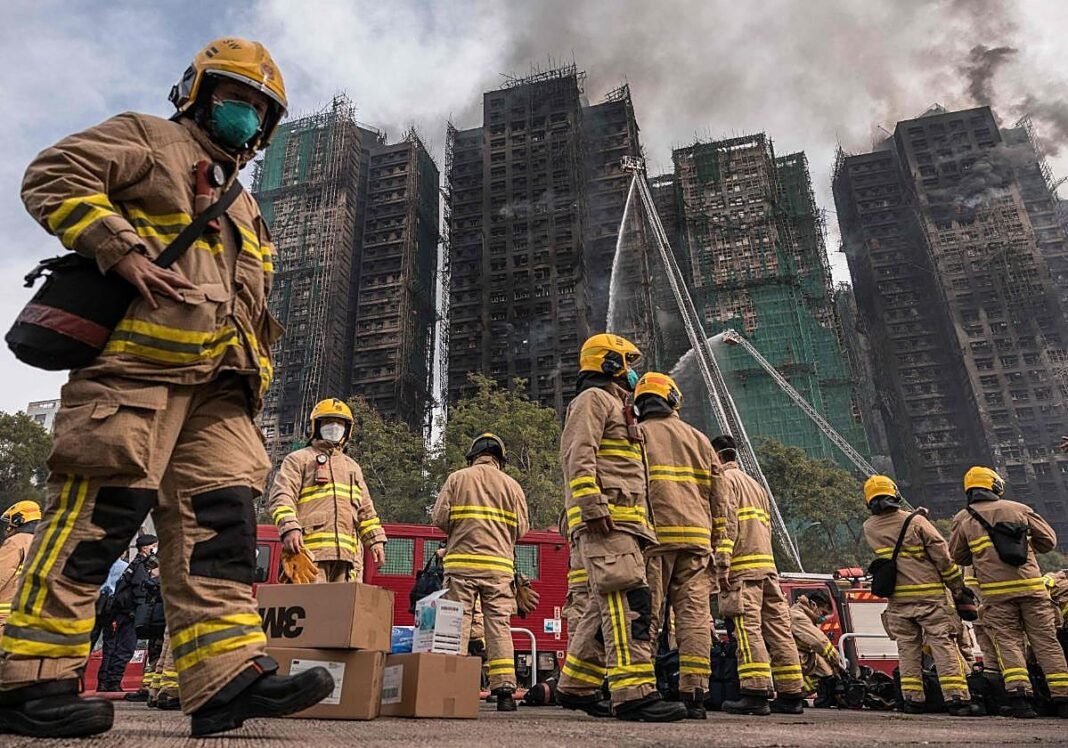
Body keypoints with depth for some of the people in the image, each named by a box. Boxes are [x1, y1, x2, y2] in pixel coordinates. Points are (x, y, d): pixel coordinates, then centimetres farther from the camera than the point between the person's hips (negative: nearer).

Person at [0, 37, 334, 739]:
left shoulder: (243, 207, 33)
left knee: (219, 519, -3)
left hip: (215, 384, 7)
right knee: (99, 514, -9)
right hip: (136, 362, -7)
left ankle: (229, 671, -3)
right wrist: (125, 251, -14)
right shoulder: (151, 139, 13)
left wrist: (255, 377, 17)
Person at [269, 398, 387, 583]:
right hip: (310, 549, -5)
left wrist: (376, 540, 14)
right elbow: (282, 497, -2)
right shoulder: (299, 459, 12)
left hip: (348, 552, 5)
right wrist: (290, 528, -19)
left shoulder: (353, 466, 28)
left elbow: (365, 510, 27)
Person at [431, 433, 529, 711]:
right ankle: (504, 689, 2)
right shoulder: (511, 485, 8)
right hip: (499, 565, 1)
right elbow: (521, 528, 6)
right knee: (499, 625, 4)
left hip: (461, 561, -1)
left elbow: (439, 518, 0)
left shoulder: (457, 478, 6)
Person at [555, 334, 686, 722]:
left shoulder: (615, 407, 31)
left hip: (621, 521, 10)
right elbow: (579, 457, -15)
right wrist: (593, 506, -25)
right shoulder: (593, 398, 0)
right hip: (605, 519, -10)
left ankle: (575, 686, 19)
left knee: (607, 605, 11)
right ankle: (633, 693, -19)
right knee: (629, 599, -17)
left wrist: (639, 523, 24)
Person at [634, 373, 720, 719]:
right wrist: (718, 545, 18)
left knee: (647, 613, -1)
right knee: (694, 613, 3)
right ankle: (694, 695, 1)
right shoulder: (699, 438, 18)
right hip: (696, 536, 3)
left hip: (653, 535, -3)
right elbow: (719, 495, 15)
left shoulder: (636, 434, 7)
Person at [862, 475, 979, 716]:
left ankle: (912, 699, 11)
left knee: (907, 647, 9)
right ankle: (956, 698, -1)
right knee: (943, 644, 1)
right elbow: (942, 554, -7)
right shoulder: (916, 522, -9)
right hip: (929, 594, -3)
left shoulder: (869, 529, 2)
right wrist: (957, 585, 4)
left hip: (897, 599, 3)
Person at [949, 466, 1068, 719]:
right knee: (1046, 642, 9)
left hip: (996, 592, -1)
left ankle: (1019, 696, -11)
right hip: (1031, 586, 1)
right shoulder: (1019, 509, 8)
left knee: (1009, 642, 3)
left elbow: (957, 556, 14)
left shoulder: (962, 519, 8)